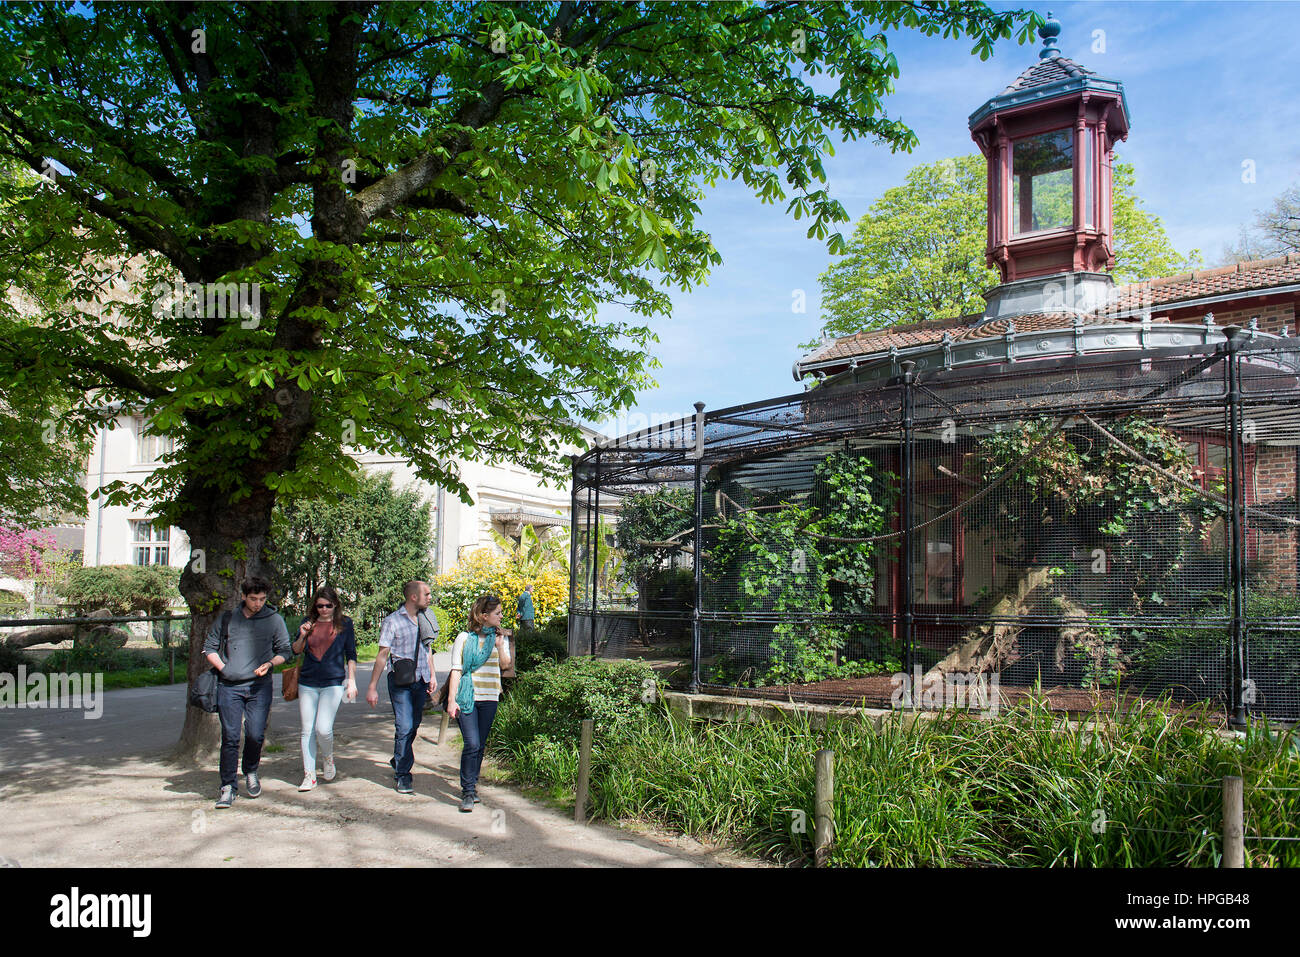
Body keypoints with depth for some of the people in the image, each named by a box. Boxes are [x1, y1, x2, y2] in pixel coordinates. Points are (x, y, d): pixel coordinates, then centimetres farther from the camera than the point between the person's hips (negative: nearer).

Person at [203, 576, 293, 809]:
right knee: (230, 737, -2)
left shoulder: (274, 620, 5)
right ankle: (228, 788, 7)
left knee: (256, 735, -3)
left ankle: (251, 772, 26)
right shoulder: (227, 618, 7)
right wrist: (222, 667, 1)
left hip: (259, 685, 0)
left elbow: (284, 651, 10)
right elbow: (209, 647, 15)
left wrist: (269, 663, -9)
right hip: (229, 685, 0)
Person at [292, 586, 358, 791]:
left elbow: (351, 654, 6)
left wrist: (351, 681, 0)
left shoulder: (344, 623, 3)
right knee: (307, 730, 3)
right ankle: (309, 776, 12)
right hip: (307, 683, 3)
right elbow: (296, 651, 12)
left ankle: (328, 758, 18)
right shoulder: (309, 622, 9)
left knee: (323, 728, -13)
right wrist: (302, 636, -8)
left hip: (333, 683, -3)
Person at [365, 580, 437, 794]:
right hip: (400, 681, -5)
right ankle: (403, 775, 1)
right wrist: (372, 687, -4)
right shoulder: (392, 622, -6)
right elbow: (382, 655, -4)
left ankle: (398, 763, 32)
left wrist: (432, 676, 15)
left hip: (421, 680, 5)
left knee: (413, 727, 11)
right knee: (404, 727, -9)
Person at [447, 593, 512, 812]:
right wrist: (452, 700, -7)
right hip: (466, 697, -3)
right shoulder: (465, 638, 0)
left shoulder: (500, 637, 10)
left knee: (480, 745, 9)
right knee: (472, 744, -12)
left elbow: (505, 664, -2)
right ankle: (468, 792, -5)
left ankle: (470, 785, 24)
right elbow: (456, 670, -1)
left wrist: (500, 646, -19)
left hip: (489, 698, 3)